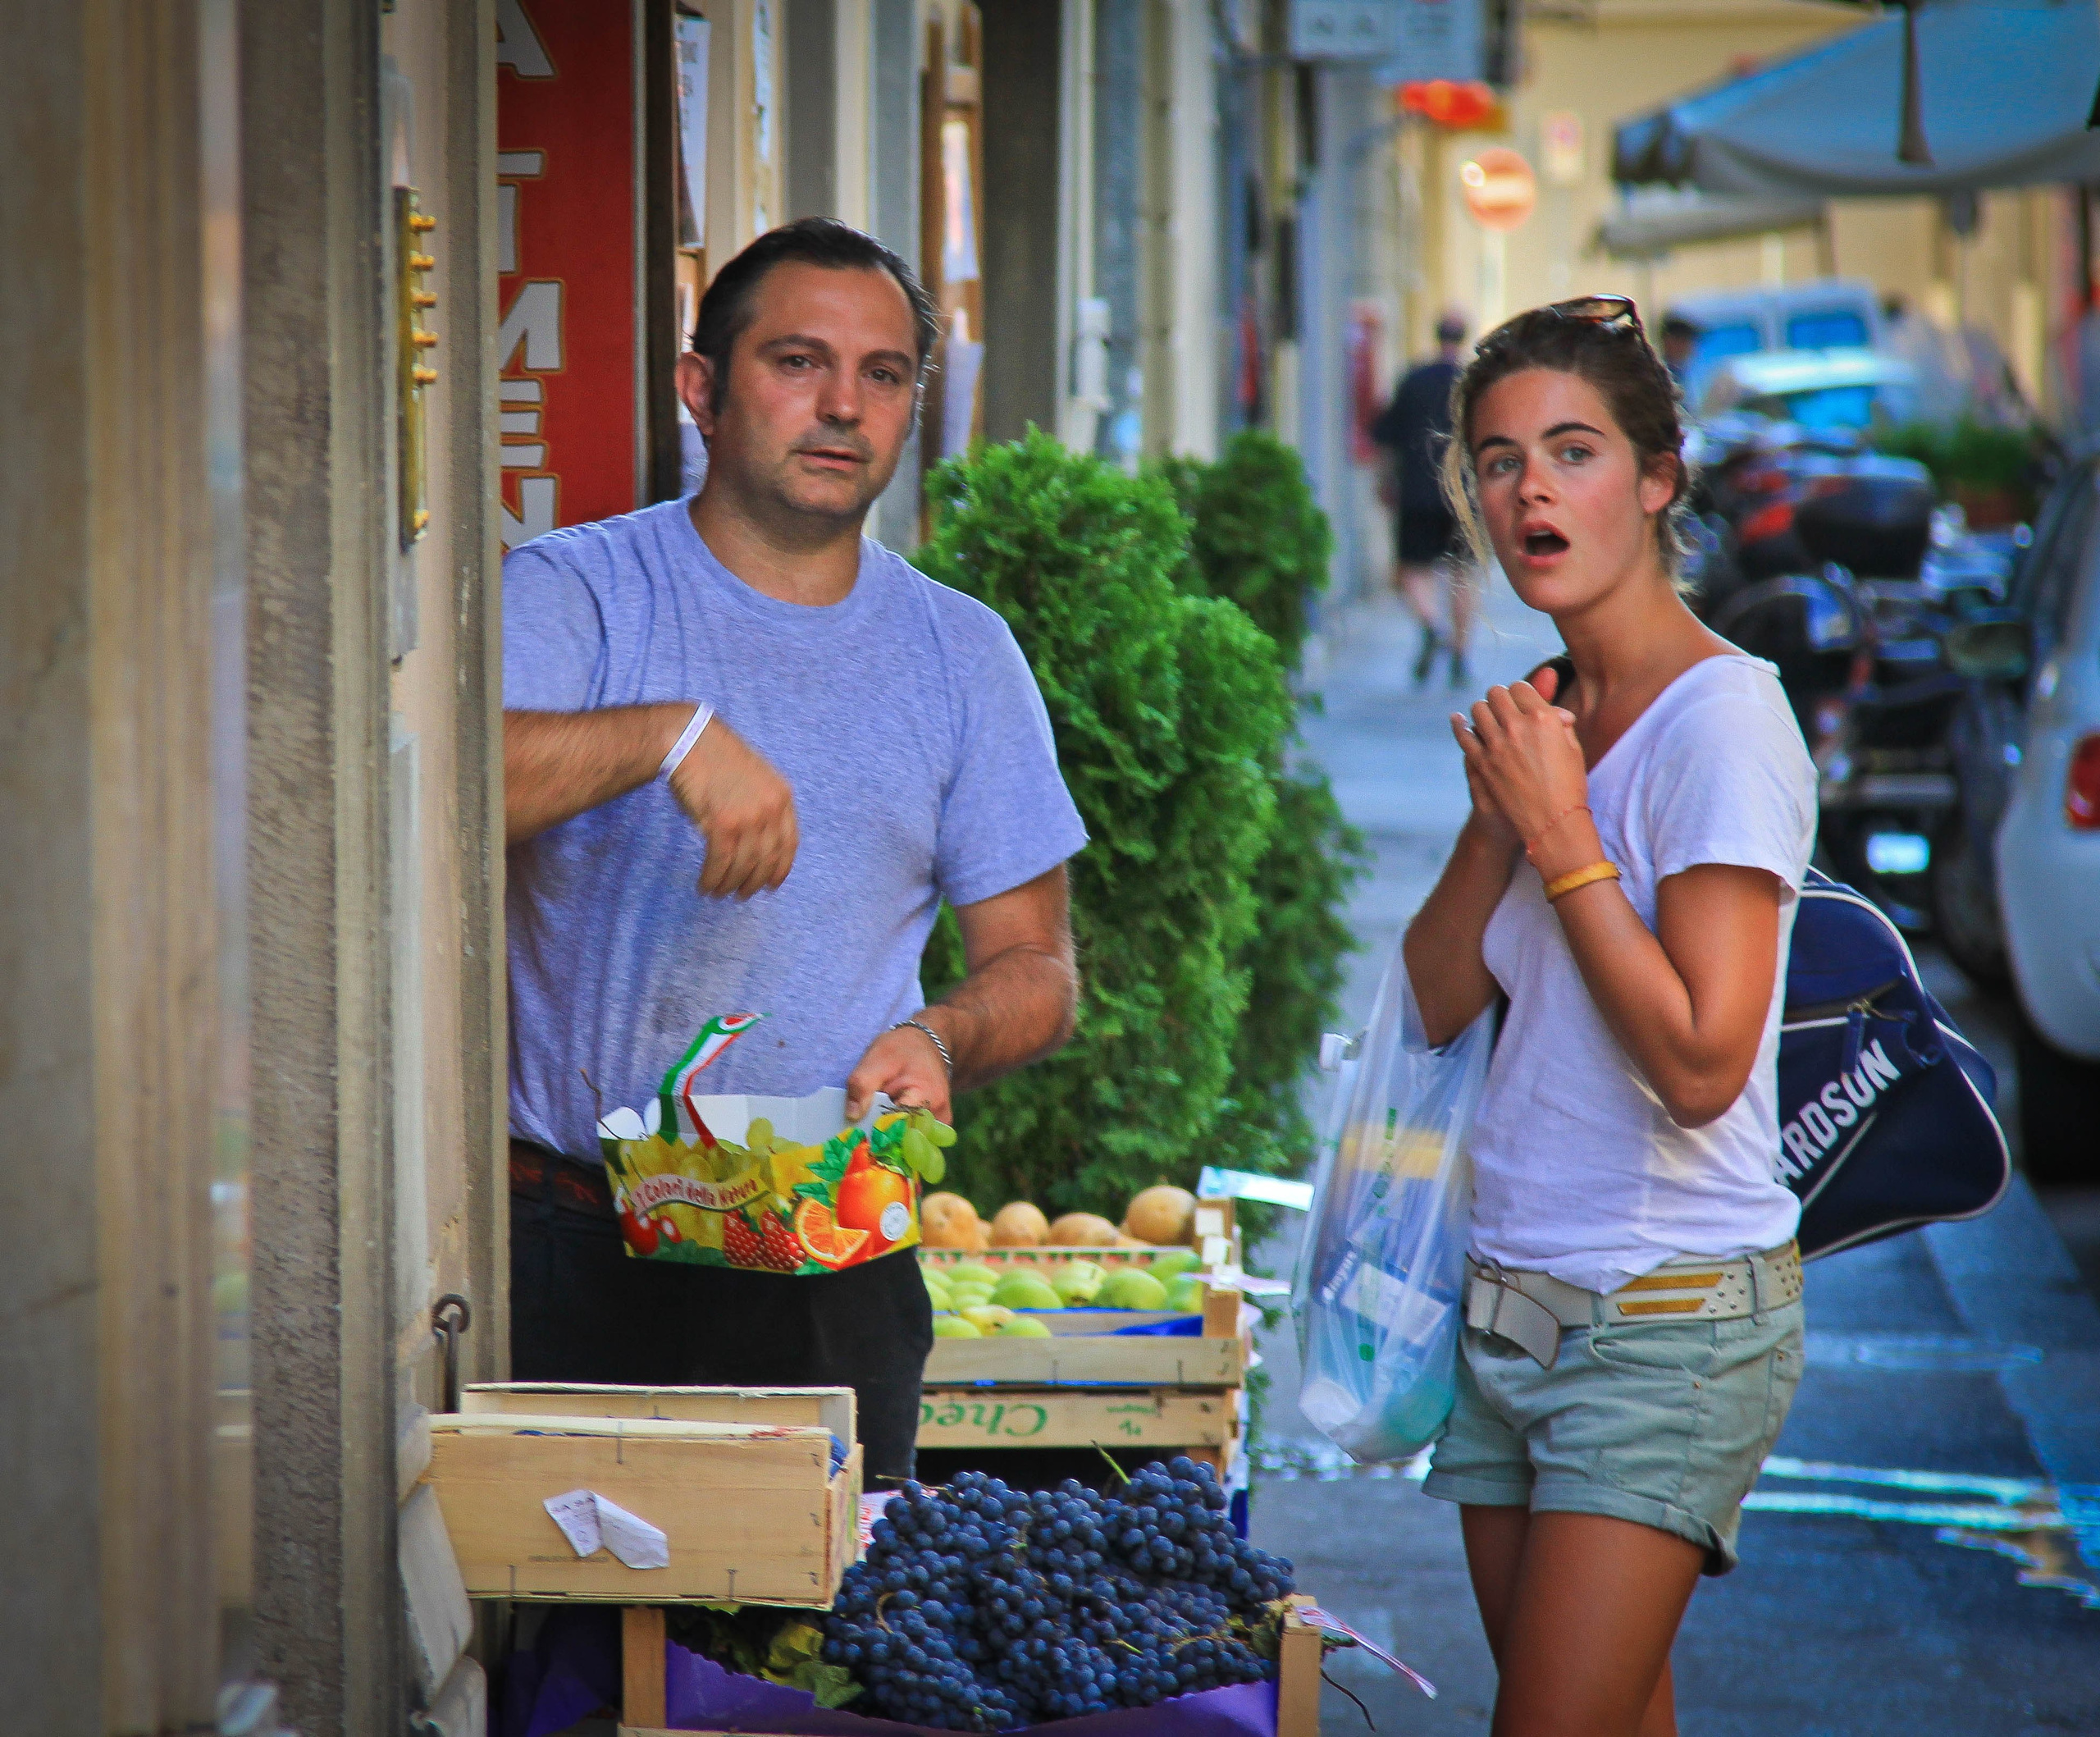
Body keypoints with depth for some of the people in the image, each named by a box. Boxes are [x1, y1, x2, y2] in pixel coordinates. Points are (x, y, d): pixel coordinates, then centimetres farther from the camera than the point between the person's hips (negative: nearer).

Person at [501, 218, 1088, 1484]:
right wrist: (669, 735, -29)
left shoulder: (962, 654, 12)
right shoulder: (575, 595, 1)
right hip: (574, 1255, -3)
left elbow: (1037, 966, 14)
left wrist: (941, 1038, -8)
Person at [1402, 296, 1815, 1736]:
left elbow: (1700, 1063, -21)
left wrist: (1560, 826, -16)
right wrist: (1499, 813, -4)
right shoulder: (1546, 711, 11)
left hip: (1669, 1322, -8)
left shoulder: (1723, 720, -14)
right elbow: (1441, 1001, 12)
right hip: (1514, 1298, 8)